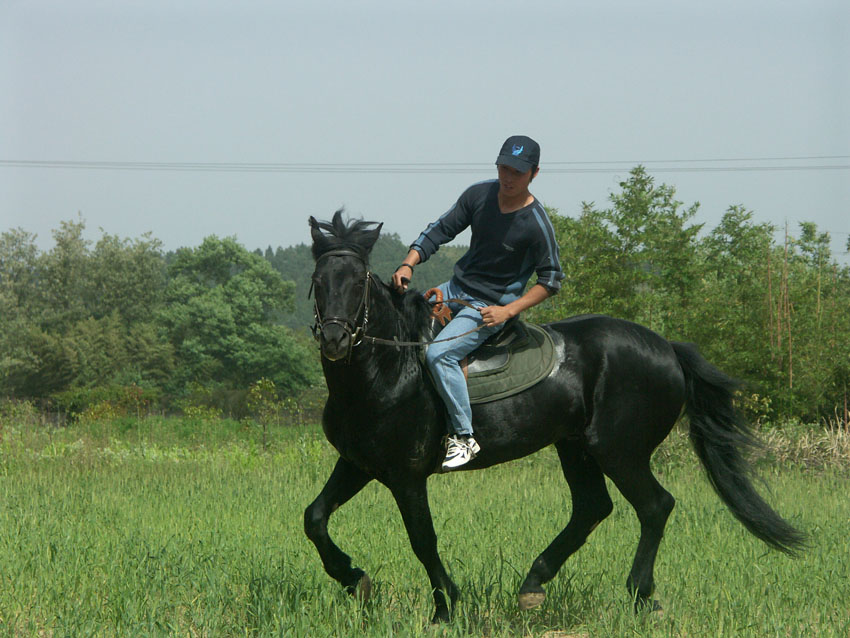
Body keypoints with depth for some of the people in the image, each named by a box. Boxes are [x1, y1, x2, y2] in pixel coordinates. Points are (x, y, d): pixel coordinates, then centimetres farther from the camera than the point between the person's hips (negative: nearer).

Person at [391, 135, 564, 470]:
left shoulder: (536, 225, -18)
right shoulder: (479, 195, -4)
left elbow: (551, 280, -10)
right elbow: (441, 230, 3)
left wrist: (507, 311, -18)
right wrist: (408, 264, -12)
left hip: (492, 305, -7)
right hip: (457, 288, 7)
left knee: (439, 353, -28)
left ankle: (463, 436, -21)